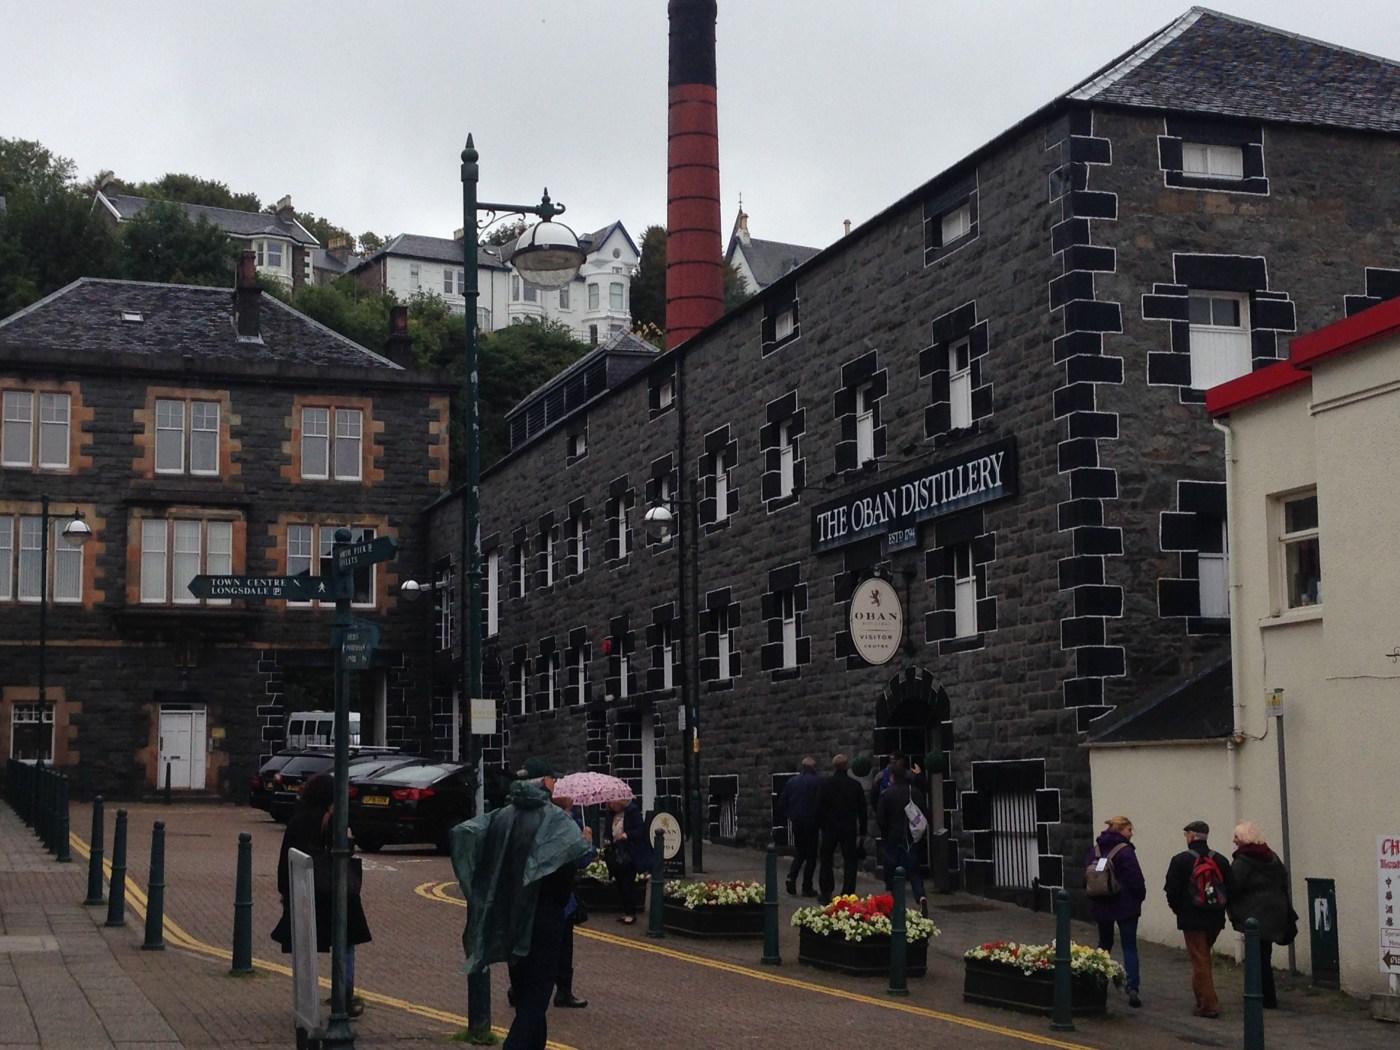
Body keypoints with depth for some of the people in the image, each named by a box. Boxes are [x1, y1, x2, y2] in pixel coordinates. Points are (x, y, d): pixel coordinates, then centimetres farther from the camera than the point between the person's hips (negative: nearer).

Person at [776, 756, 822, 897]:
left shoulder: (791, 782, 7)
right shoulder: (818, 781, -9)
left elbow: (782, 803, 8)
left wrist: (783, 820, 17)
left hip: (796, 822, 5)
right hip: (811, 822, -4)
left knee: (799, 852, 19)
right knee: (811, 855, 4)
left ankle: (791, 877, -4)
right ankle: (807, 888, 3)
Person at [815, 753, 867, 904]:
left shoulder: (825, 783, -7)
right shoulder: (855, 785, -1)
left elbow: (819, 806, -7)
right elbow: (862, 809, 4)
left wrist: (820, 824, 6)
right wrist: (862, 829, 11)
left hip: (830, 827, -1)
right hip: (849, 828, 1)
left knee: (826, 861, 11)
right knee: (850, 861, 5)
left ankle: (825, 893, 10)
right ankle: (848, 895, -1)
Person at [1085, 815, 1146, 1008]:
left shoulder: (1094, 850, 6)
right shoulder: (1125, 851, -15)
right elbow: (1136, 878, -16)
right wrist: (1140, 896, 2)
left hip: (1100, 905, 6)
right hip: (1125, 905, -6)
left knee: (1104, 944, 19)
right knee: (1129, 947, -3)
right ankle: (1133, 988, -13)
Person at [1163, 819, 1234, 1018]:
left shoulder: (1181, 860, -9)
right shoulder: (1220, 860, 4)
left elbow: (1172, 891, -9)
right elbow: (1229, 890, 4)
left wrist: (1179, 910, 7)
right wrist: (1219, 908, 13)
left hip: (1192, 919, -5)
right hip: (1215, 919, 5)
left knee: (1200, 960, -1)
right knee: (1203, 958, 19)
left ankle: (1208, 1004, -3)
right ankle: (1203, 999, 22)